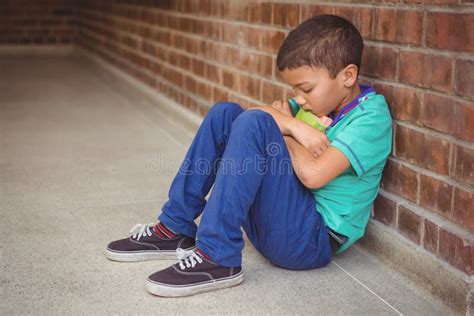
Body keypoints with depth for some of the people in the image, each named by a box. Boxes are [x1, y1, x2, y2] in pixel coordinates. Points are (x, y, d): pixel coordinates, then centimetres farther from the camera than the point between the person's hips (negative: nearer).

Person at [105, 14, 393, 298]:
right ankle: (175, 230, 4)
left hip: (312, 241, -8)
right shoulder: (321, 100, 9)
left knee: (254, 123, -25)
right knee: (225, 113, 4)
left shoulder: (371, 116, -14)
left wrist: (284, 132, -8)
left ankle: (218, 258, -24)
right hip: (272, 225, 8)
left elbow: (313, 174, -27)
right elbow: (256, 110, 3)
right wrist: (291, 124, -16)